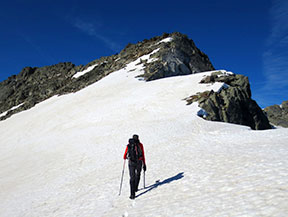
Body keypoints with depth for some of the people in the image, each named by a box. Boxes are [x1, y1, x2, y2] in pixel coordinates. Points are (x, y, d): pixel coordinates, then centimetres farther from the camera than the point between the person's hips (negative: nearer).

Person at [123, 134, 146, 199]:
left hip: (131, 163, 0)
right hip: (139, 162, 0)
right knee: (137, 175, 25)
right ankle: (135, 188, 36)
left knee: (132, 178, 7)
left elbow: (125, 154, 11)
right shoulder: (140, 145, 2)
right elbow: (143, 155, 1)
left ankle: (132, 194, -2)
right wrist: (144, 164, 7)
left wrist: (125, 158, 35)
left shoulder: (129, 145, 6)